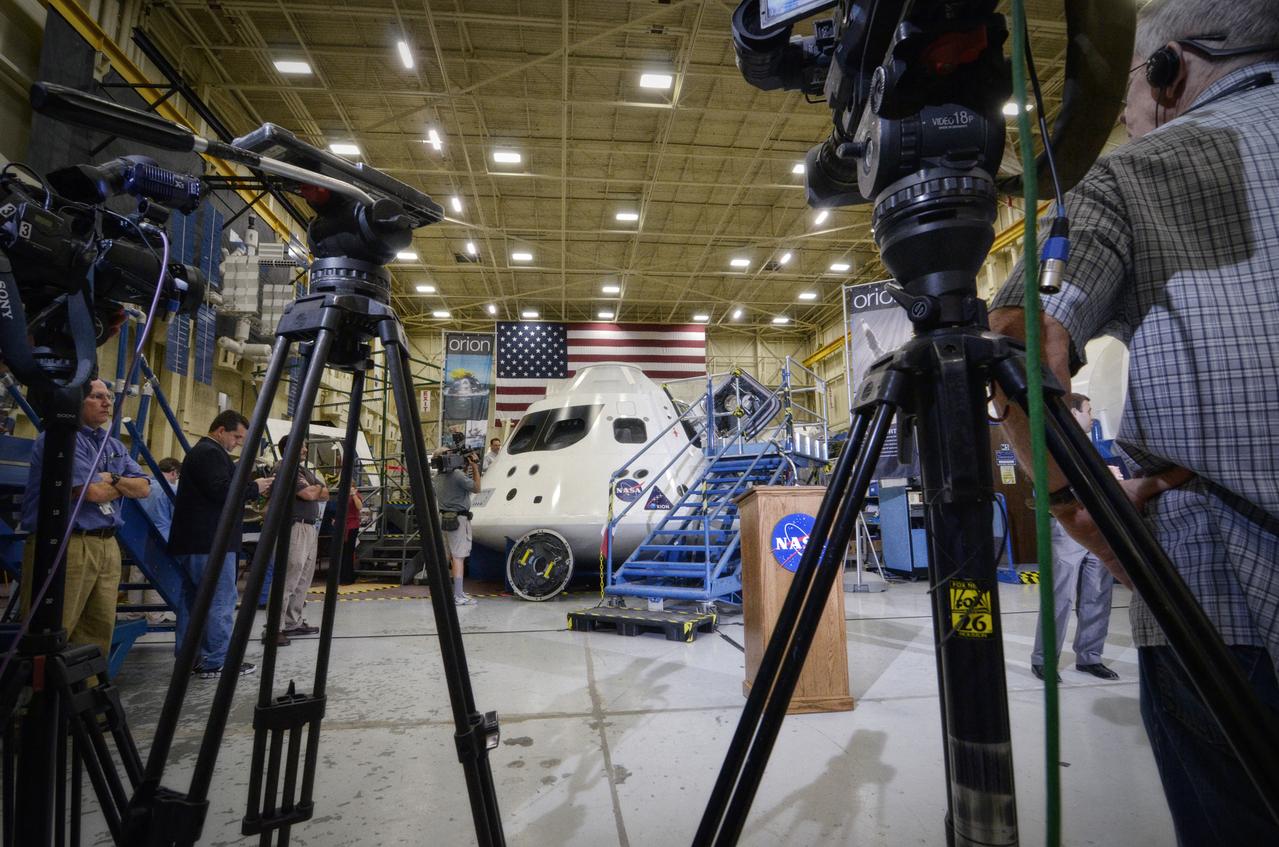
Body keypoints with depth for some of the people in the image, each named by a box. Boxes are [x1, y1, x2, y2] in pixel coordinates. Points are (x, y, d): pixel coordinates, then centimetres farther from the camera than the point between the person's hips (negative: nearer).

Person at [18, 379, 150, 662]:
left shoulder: (114, 445, 17)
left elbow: (143, 488, 11)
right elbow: (93, 491, -16)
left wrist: (112, 479, -7)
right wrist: (122, 486, 4)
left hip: (107, 545, 8)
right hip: (64, 545, -8)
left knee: (100, 631, 10)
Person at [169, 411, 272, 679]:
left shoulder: (199, 451, 22)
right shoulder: (211, 453, -13)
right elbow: (223, 493, -23)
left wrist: (253, 488, 10)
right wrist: (254, 488, -9)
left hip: (192, 541, 11)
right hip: (210, 542, -11)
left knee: (193, 599, 14)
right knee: (220, 601, -6)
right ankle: (216, 662, -3)